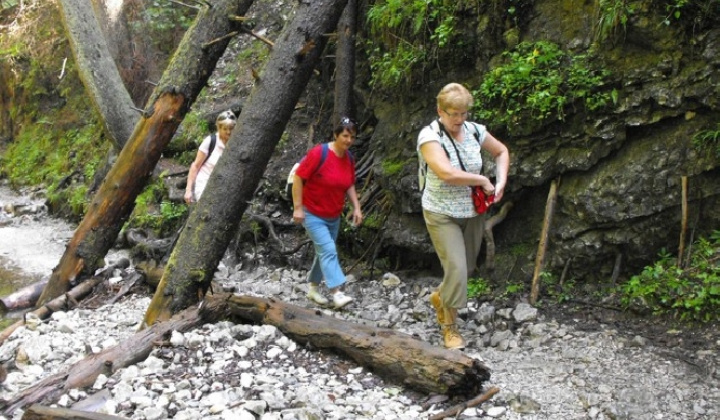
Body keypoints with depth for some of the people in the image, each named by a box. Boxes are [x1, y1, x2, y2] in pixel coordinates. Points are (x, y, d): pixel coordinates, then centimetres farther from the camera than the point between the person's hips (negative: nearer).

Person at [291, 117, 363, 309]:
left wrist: (356, 207, 2)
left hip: (334, 217, 7)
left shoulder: (349, 158, 0)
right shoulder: (319, 153, -20)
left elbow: (350, 185, 12)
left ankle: (313, 288, 30)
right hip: (312, 214, -7)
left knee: (324, 253, 15)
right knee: (329, 251, -17)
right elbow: (298, 178, -18)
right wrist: (298, 208, -20)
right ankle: (337, 293, -20)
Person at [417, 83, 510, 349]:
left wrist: (501, 182, 0)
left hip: (473, 212, 6)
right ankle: (449, 327, 6)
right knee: (456, 268, -12)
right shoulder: (430, 136, -18)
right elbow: (447, 173, -30)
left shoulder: (474, 131, -2)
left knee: (467, 267, 15)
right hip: (442, 214, -6)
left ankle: (439, 297, 45)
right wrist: (483, 181, -18)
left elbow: (501, 151, 15)